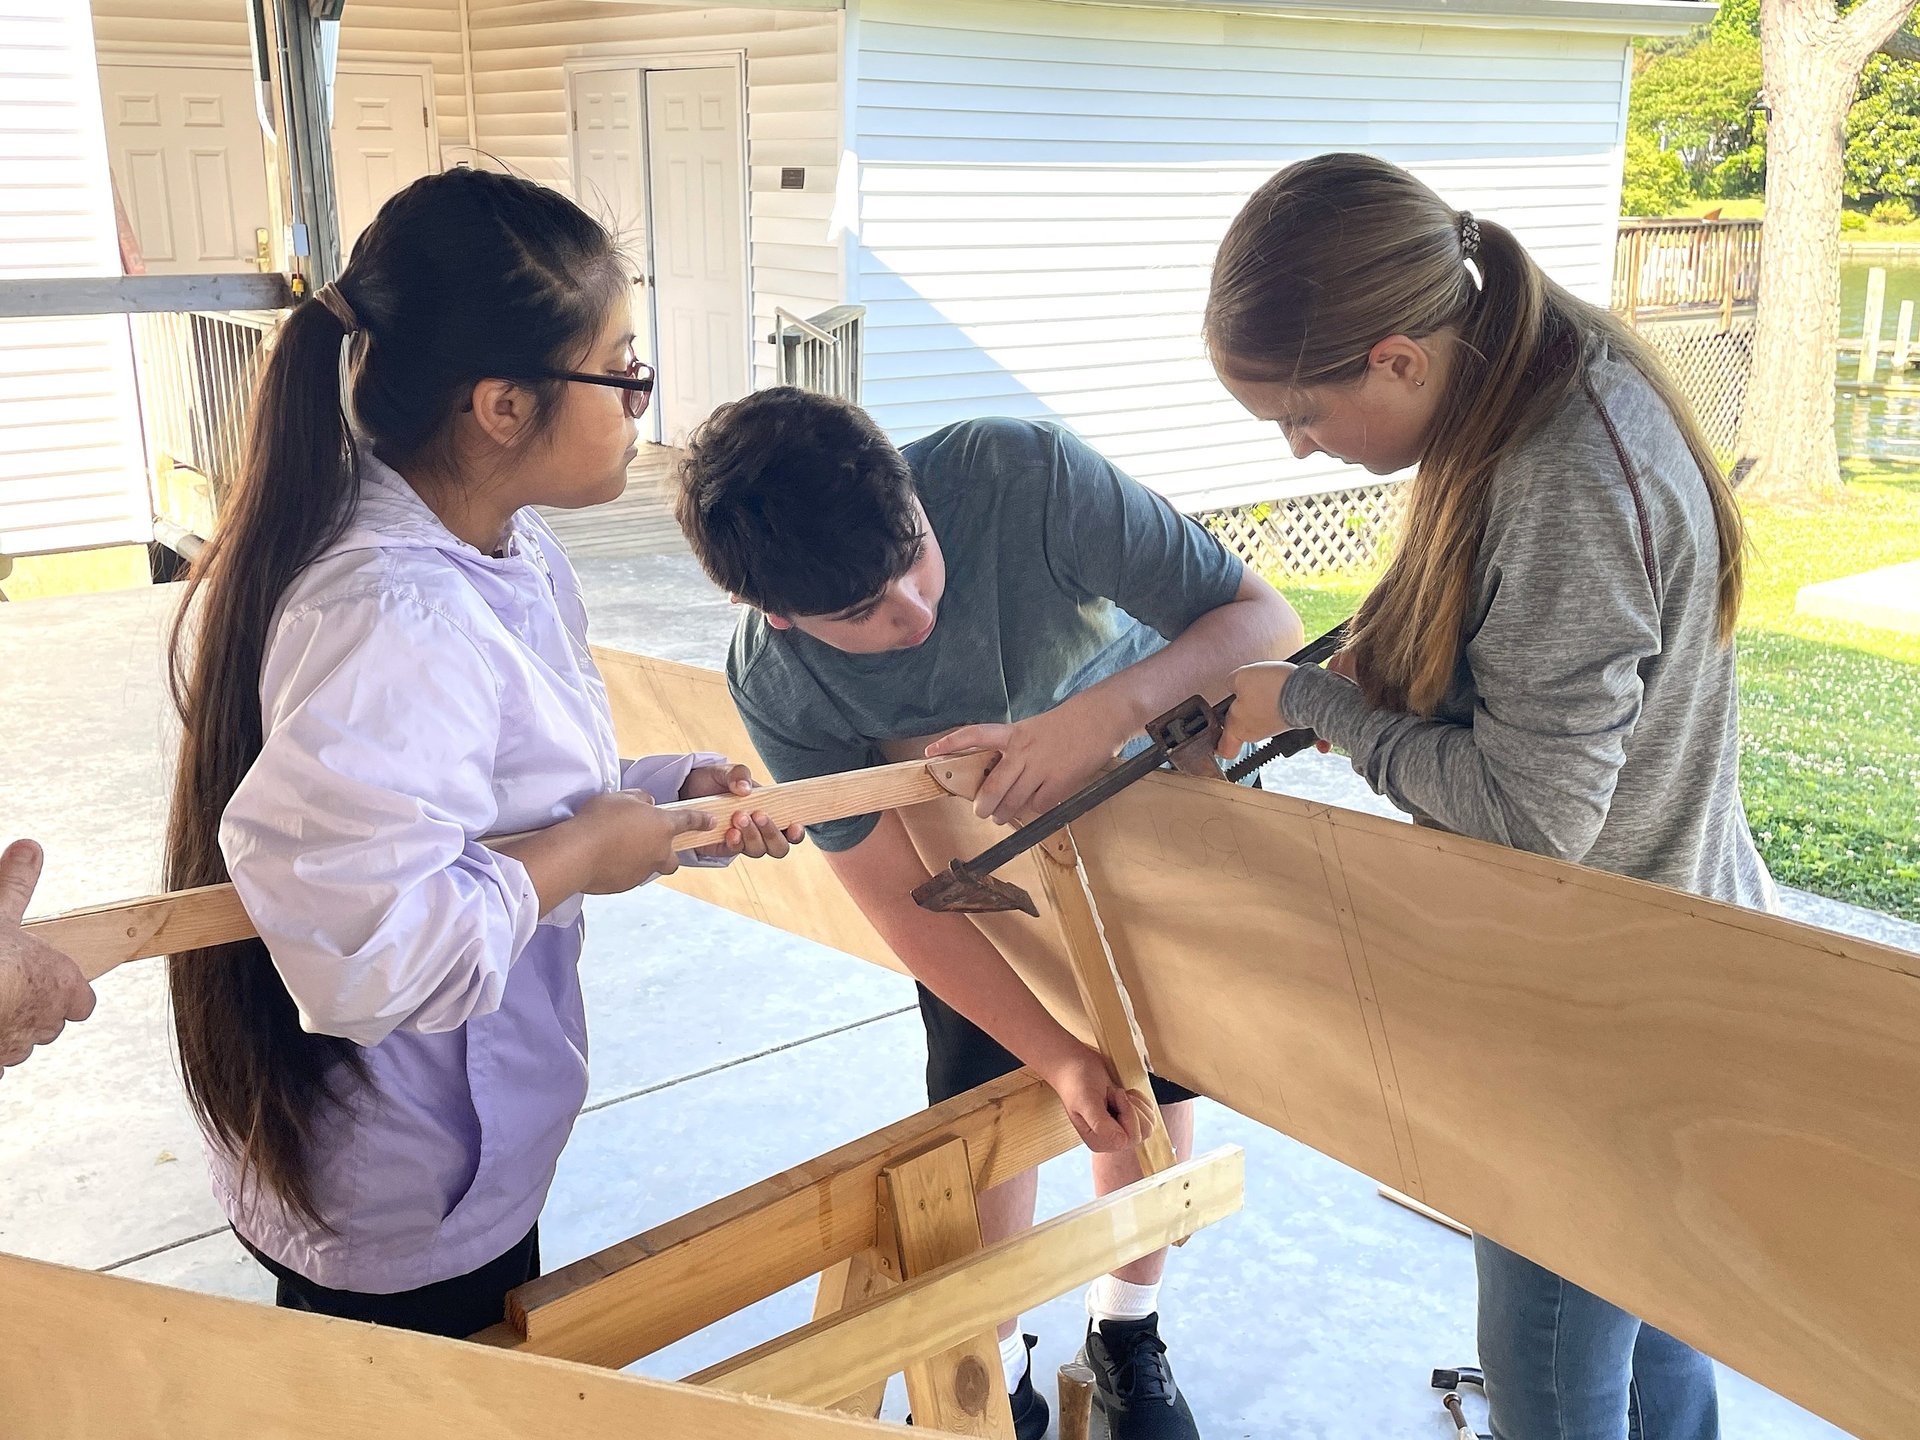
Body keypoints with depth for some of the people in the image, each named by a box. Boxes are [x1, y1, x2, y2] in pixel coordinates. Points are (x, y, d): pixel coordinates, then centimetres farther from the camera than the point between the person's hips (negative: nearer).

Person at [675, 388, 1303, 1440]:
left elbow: (1265, 621, -34)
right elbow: (902, 899, -22)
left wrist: (1107, 710, -52)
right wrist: (1058, 1055, -27)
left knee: (1154, 1078, 7)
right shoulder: (776, 686, -30)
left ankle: (1126, 1332, 34)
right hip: (982, 848, 0)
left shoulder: (1023, 475, -38)